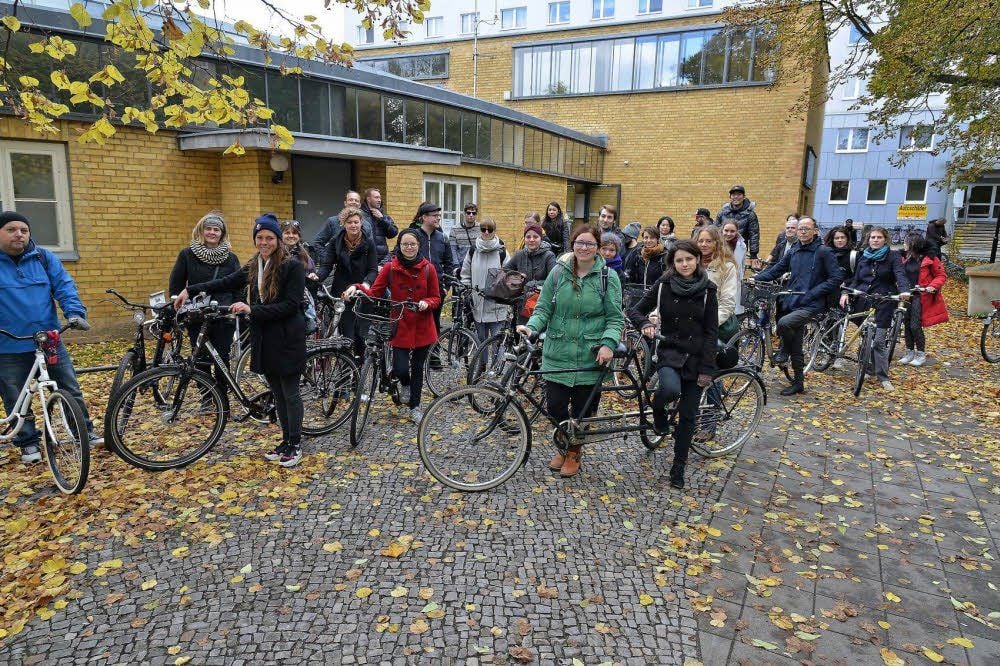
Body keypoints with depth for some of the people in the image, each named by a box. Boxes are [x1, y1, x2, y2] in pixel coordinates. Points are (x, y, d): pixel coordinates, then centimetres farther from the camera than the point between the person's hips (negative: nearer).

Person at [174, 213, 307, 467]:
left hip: (286, 339, -7)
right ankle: (286, 440, 25)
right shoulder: (254, 266, 10)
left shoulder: (292, 266, -13)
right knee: (277, 393, 13)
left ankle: (295, 445, 13)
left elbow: (290, 305, -19)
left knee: (290, 393, 1)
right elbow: (227, 283, 15)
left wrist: (252, 309, -21)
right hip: (264, 338, 7)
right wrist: (190, 290, 7)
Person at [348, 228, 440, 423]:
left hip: (422, 327, 1)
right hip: (400, 326, -1)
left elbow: (436, 298, 2)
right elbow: (374, 293, -7)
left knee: (418, 367, 11)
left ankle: (415, 407, 31)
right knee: (401, 369, -10)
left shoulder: (428, 268, -3)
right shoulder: (390, 267, -5)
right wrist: (357, 288, -25)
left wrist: (426, 303, -19)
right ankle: (405, 384, 28)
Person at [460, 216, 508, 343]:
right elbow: (465, 274, 13)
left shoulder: (501, 252, -2)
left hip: (497, 307, -3)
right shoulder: (473, 251, 6)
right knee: (481, 341, 14)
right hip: (478, 305, 3)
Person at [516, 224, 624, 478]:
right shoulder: (558, 273, 2)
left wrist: (608, 344, -18)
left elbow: (615, 318, -2)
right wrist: (531, 326, -16)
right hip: (558, 354, 2)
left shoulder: (608, 277, -2)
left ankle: (574, 452, 32)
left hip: (590, 357, -1)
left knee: (582, 409, 7)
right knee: (555, 405, 1)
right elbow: (543, 309, 4)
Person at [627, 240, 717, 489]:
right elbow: (635, 310, 4)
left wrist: (706, 369, -8)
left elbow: (712, 332, -2)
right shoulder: (664, 285, -2)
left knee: (687, 415, 5)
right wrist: (645, 324, -19)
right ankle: (658, 408, 3)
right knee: (671, 389, -33)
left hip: (695, 357, 1)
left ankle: (679, 466, 22)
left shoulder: (707, 290, -2)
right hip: (669, 351, -1)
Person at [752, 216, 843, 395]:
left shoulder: (824, 251, -6)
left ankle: (784, 351, -2)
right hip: (792, 303, 6)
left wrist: (813, 293, -15)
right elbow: (776, 270, 13)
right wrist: (756, 278, -2)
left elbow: (837, 277, -9)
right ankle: (798, 384, 23)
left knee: (784, 323, -31)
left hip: (811, 305, -6)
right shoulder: (793, 252, 11)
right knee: (796, 349, 10)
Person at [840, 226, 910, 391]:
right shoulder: (864, 258, 13)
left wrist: (904, 290, -33)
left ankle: (883, 377, 2)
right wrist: (846, 292, -5)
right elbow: (856, 280, 14)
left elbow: (900, 274, -14)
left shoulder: (893, 256, 1)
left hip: (884, 302, -4)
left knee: (879, 340, -7)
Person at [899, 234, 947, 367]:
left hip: (921, 296, -6)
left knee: (915, 326, -7)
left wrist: (932, 286, -19)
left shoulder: (929, 259, -8)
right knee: (907, 324, 6)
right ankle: (910, 352, 18)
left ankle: (921, 354, 8)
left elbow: (941, 276, -4)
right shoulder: (906, 258, 9)